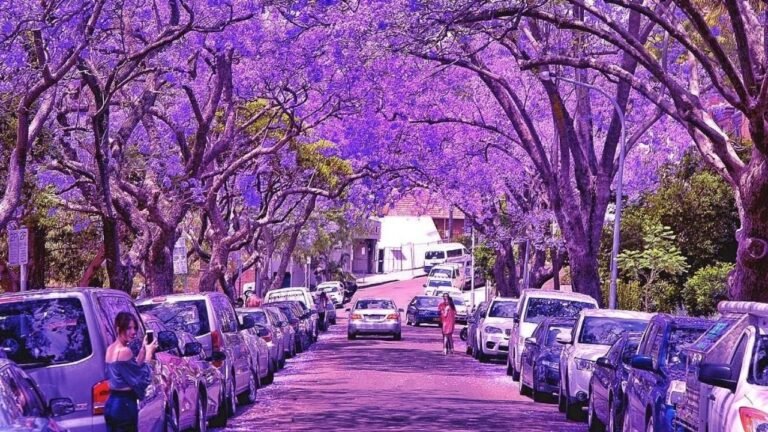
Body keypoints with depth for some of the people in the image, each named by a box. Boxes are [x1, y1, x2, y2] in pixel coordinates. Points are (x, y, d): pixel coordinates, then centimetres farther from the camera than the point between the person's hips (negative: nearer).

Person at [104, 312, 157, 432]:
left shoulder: (111, 349, 11)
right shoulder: (125, 351, -17)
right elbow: (140, 379, -14)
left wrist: (143, 351, 10)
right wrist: (148, 354, -6)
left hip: (111, 403, 9)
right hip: (124, 405, -9)